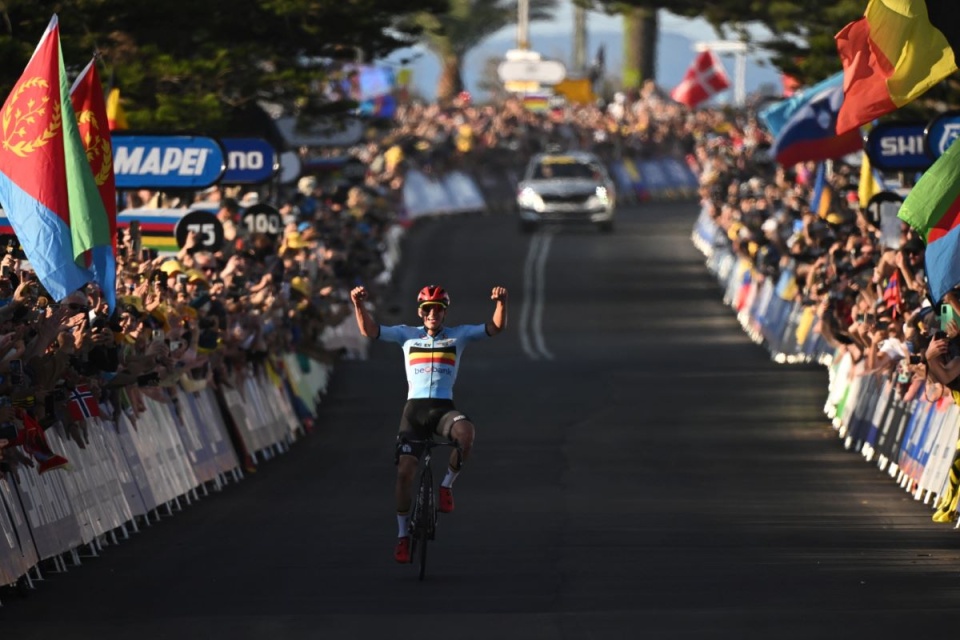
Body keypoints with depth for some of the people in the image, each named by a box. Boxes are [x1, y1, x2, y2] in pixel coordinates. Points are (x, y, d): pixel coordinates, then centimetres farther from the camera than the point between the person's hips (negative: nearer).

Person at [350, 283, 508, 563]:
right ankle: (403, 535, 6)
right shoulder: (407, 335, 9)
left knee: (465, 432, -36)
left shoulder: (459, 335, 8)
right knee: (404, 471, -9)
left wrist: (501, 302, -19)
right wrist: (359, 304, -17)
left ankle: (447, 485, -11)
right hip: (414, 408, 1)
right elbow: (369, 330, 1)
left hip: (444, 408, -1)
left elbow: (496, 327, 0)